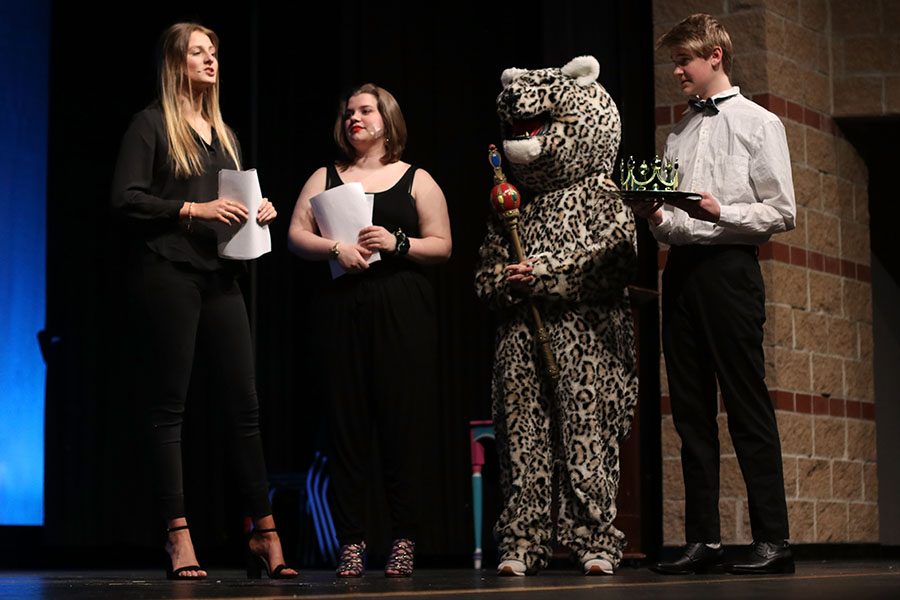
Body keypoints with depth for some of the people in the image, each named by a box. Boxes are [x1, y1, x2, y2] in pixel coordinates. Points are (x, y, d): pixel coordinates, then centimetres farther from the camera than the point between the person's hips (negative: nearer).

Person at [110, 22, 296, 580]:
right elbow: (126, 198, -9)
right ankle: (179, 538, 0)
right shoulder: (152, 124, 1)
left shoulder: (223, 133, 21)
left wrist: (257, 213, 6)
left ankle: (266, 533, 5)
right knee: (170, 405, -3)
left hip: (220, 276, 6)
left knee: (245, 403, 2)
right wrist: (193, 209, -17)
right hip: (168, 275, -6)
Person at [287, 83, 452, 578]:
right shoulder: (325, 179, 17)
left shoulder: (416, 180, 11)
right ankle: (351, 541, 2)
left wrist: (398, 244, -11)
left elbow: (442, 245, 6)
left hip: (401, 310, -2)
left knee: (400, 422, -5)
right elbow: (296, 235, 7)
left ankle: (404, 540, 2)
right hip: (342, 310, 2)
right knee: (346, 422, -2)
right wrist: (336, 248, -10)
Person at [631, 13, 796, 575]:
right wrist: (656, 216, 0)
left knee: (747, 405, -7)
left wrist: (721, 212, -16)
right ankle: (703, 539, 9)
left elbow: (782, 212, -4)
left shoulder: (758, 123, 2)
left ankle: (773, 540, -3)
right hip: (680, 267, 6)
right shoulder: (679, 133, 19)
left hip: (728, 266, -6)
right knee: (691, 408, 5)